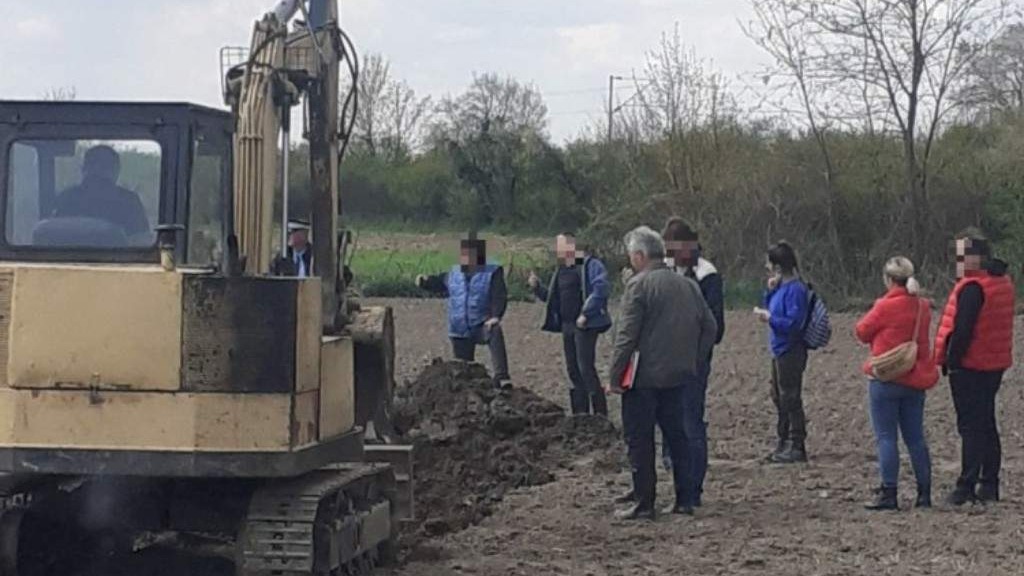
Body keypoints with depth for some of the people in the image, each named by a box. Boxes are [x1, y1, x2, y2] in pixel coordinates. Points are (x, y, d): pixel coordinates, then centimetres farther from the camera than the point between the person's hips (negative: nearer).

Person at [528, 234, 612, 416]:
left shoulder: (590, 265, -8)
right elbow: (553, 298, 23)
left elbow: (601, 289, -20)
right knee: (573, 370, 9)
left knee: (586, 368, -12)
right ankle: (581, 413, 15)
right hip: (567, 325, 8)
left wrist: (585, 314, -22)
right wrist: (537, 288, 6)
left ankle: (600, 413, -8)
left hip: (584, 325, -8)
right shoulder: (561, 270, 17)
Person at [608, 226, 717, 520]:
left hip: (644, 375, -7)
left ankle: (644, 504, 1)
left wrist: (614, 377, -12)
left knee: (639, 440, 1)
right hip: (678, 375, 7)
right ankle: (684, 499, 15)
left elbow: (626, 335, -16)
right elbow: (710, 327, 11)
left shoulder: (639, 285, -12)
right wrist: (693, 363, 17)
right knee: (676, 435, 15)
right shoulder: (688, 285, 9)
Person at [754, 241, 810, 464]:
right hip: (780, 351, 11)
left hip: (790, 351, -11)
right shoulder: (782, 287, 11)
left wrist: (769, 317, -17)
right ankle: (784, 443, 26)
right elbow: (771, 309, 18)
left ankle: (797, 447, 0)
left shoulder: (795, 289, -19)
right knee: (779, 397, 17)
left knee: (790, 399, -5)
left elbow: (793, 323, -24)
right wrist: (770, 291, 4)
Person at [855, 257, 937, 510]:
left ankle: (889, 494, -5)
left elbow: (862, 332, -3)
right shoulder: (923, 307, 4)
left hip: (886, 379, -6)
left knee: (886, 437, -2)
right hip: (916, 381, 6)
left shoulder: (885, 307, -14)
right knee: (916, 438, 12)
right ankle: (924, 493, 13)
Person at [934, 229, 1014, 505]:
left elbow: (963, 329, -23)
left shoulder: (972, 287, -18)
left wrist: (952, 360, -14)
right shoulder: (1003, 282, 12)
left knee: (970, 426, -7)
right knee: (987, 425, 14)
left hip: (970, 366, -9)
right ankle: (989, 485, 15)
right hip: (995, 365, 9)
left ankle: (967, 487, -7)